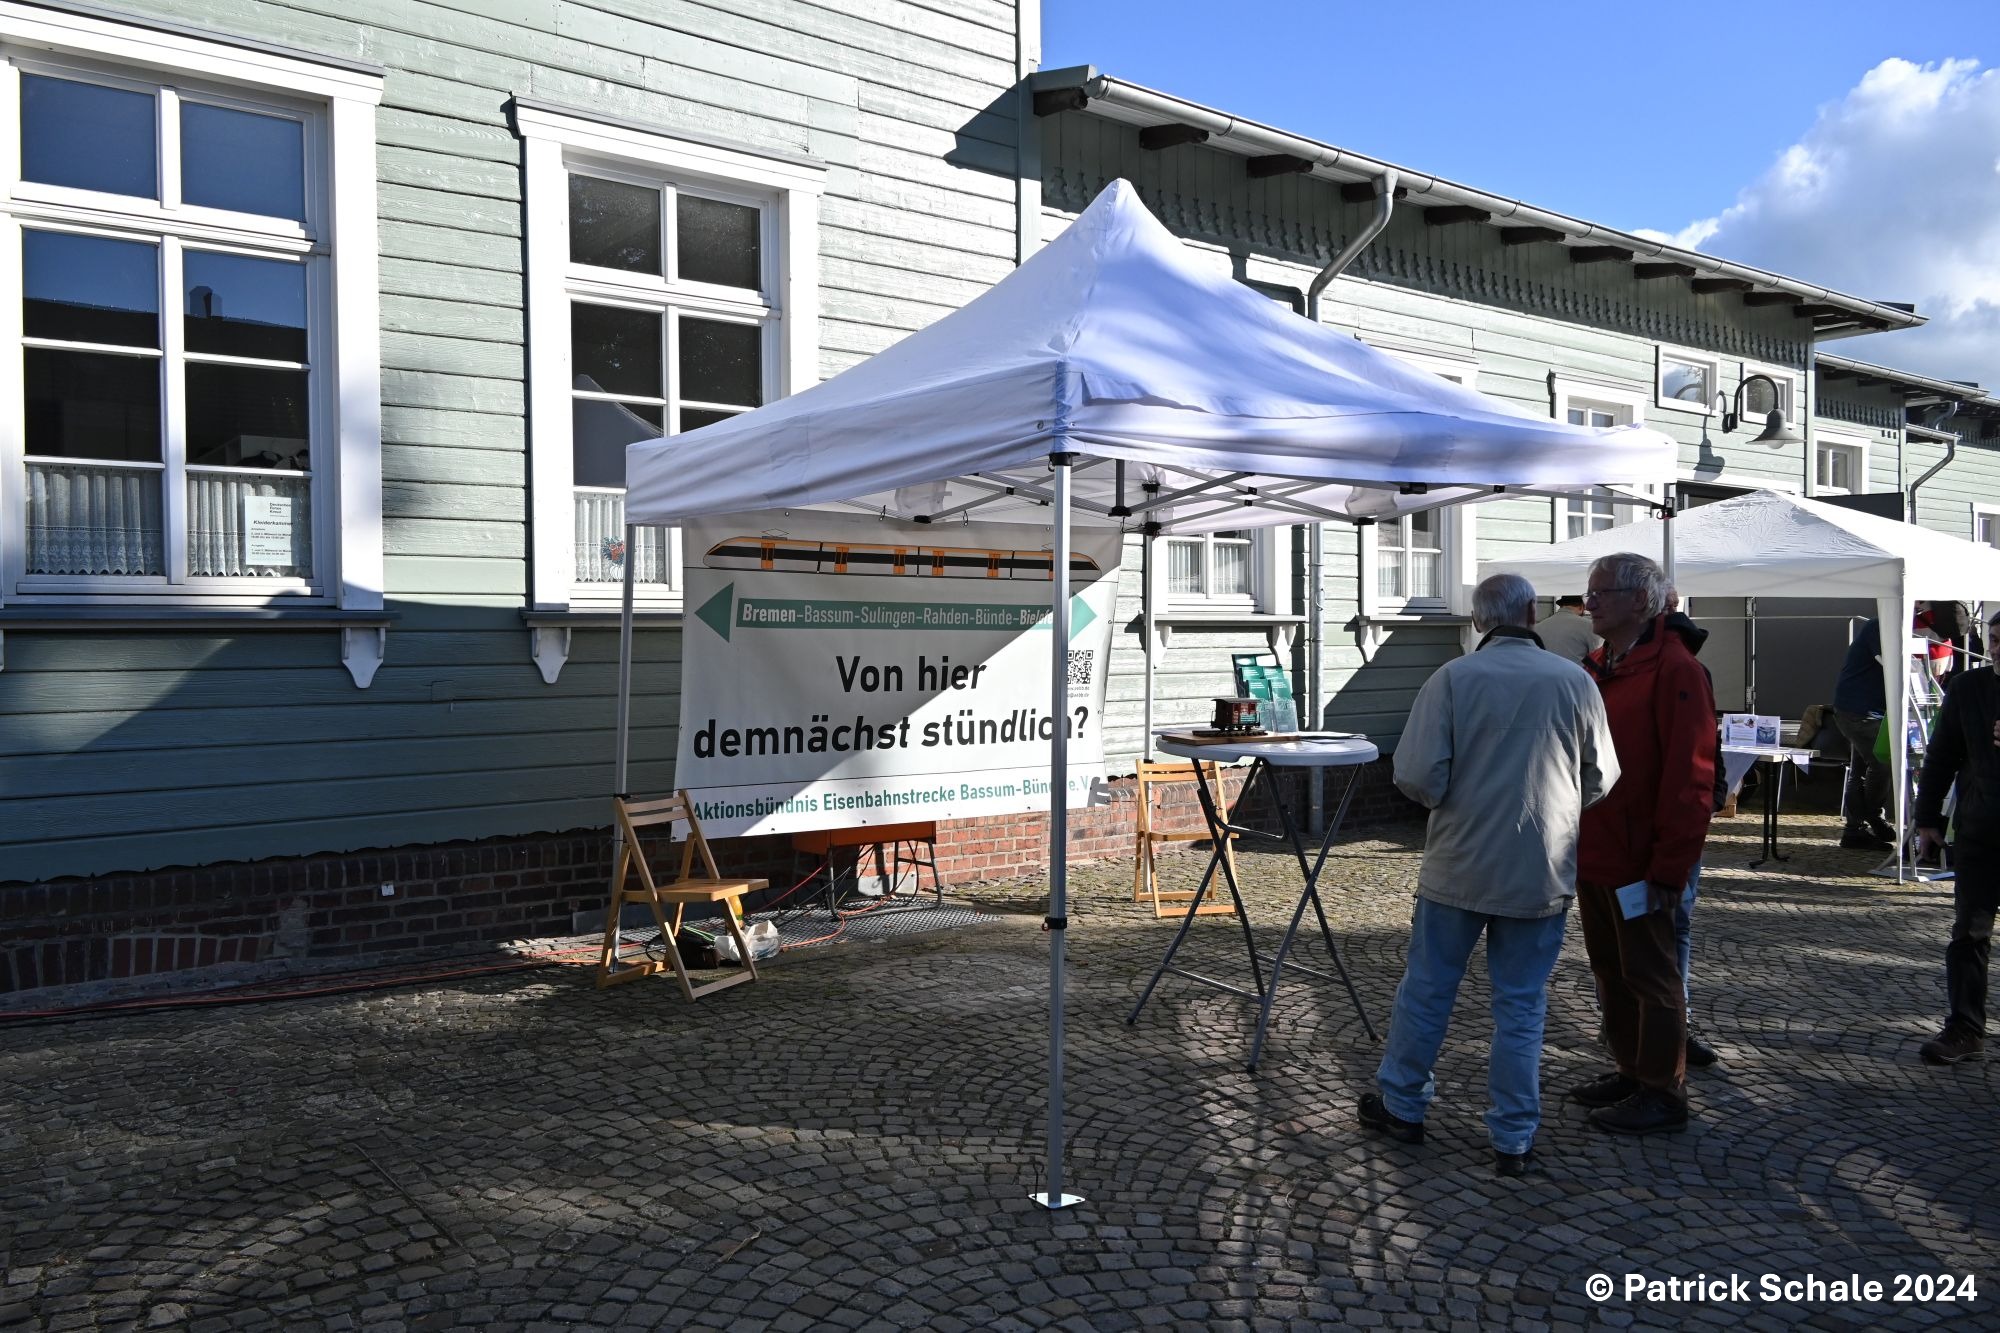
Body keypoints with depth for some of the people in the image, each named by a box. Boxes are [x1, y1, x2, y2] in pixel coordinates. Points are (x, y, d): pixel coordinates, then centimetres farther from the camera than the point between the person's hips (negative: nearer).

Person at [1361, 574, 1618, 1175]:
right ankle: (1513, 1140, 17)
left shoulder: (1453, 678, -10)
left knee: (1427, 990, 13)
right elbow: (1602, 782, 3)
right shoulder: (1575, 681, -4)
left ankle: (1402, 1106, 27)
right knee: (1521, 1006, 10)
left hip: (1458, 866, -1)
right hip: (1542, 875, 1)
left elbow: (1415, 775, -14)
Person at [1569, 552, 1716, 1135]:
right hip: (1592, 856, 9)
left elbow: (1689, 778, -19)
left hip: (1637, 863, -8)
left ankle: (1663, 1095, 14)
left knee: (1649, 977, 2)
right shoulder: (1599, 667, 13)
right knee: (1611, 971, 17)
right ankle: (1631, 1072, 31)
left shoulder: (1674, 670, -15)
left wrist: (1669, 866, -20)